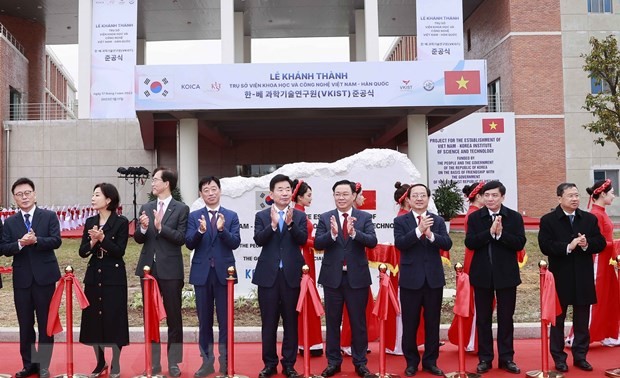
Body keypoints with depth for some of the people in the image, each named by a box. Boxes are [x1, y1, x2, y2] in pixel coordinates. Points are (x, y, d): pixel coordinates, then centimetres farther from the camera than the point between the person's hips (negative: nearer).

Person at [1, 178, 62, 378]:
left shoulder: (49, 216, 1)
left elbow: (56, 241, -9)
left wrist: (36, 240, -24)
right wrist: (20, 244, -19)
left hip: (44, 276, -2)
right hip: (21, 278, 3)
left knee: (46, 323, 4)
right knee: (25, 324, 10)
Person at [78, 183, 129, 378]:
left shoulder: (121, 222, -7)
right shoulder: (90, 222, 8)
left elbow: (119, 251, -12)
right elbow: (82, 252, 5)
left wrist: (102, 238, -22)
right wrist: (92, 242, -14)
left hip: (114, 277, -5)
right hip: (94, 276, 5)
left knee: (114, 318, 0)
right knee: (93, 318, 9)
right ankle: (100, 362, 25)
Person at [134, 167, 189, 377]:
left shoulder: (181, 209, -3)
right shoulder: (146, 208, 10)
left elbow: (181, 238, -11)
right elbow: (138, 239, 7)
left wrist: (161, 227, -21)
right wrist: (142, 228, -13)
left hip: (170, 270, -4)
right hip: (148, 268, 4)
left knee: (173, 318, 4)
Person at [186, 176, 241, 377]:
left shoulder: (231, 216, 3)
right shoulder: (194, 216, 6)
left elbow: (235, 243, -7)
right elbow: (189, 244, -5)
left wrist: (222, 229, -24)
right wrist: (200, 231, -23)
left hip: (224, 272, -1)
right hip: (202, 273, 1)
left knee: (225, 319, 4)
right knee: (204, 320, 9)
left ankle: (225, 362, 15)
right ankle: (207, 361, 20)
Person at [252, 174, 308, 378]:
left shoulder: (300, 216, 6)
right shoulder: (262, 216, 6)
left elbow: (303, 239, -8)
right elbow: (258, 240, -8)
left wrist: (290, 223, -23)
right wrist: (273, 224, -21)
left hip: (291, 274, 0)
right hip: (268, 275, 0)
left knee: (291, 321, 5)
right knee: (268, 322, 6)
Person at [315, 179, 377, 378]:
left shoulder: (365, 217, 0)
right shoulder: (325, 218, 2)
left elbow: (372, 241, -13)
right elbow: (317, 244, -8)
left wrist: (354, 233, -29)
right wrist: (332, 233, -27)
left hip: (357, 276, -1)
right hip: (332, 277, 1)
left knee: (358, 322, 8)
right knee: (332, 322, 10)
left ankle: (360, 362, 20)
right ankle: (333, 361, 22)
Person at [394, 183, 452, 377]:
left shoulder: (438, 221, 6)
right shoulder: (400, 221, 0)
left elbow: (447, 244, -7)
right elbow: (399, 244, -16)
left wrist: (430, 234, -24)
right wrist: (419, 230, -27)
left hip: (434, 278, 2)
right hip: (410, 279, -2)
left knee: (432, 323, 10)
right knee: (410, 324, 6)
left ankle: (430, 361, 23)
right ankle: (411, 362, 20)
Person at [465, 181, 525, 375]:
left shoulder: (515, 217, 0)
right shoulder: (474, 217, 1)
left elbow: (520, 243, -9)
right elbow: (469, 243, -11)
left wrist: (501, 233, -23)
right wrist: (490, 232, -22)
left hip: (506, 274, 0)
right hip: (482, 274, 0)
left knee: (506, 318, 8)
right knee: (483, 319, 8)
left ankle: (506, 358, 19)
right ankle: (485, 358, 18)